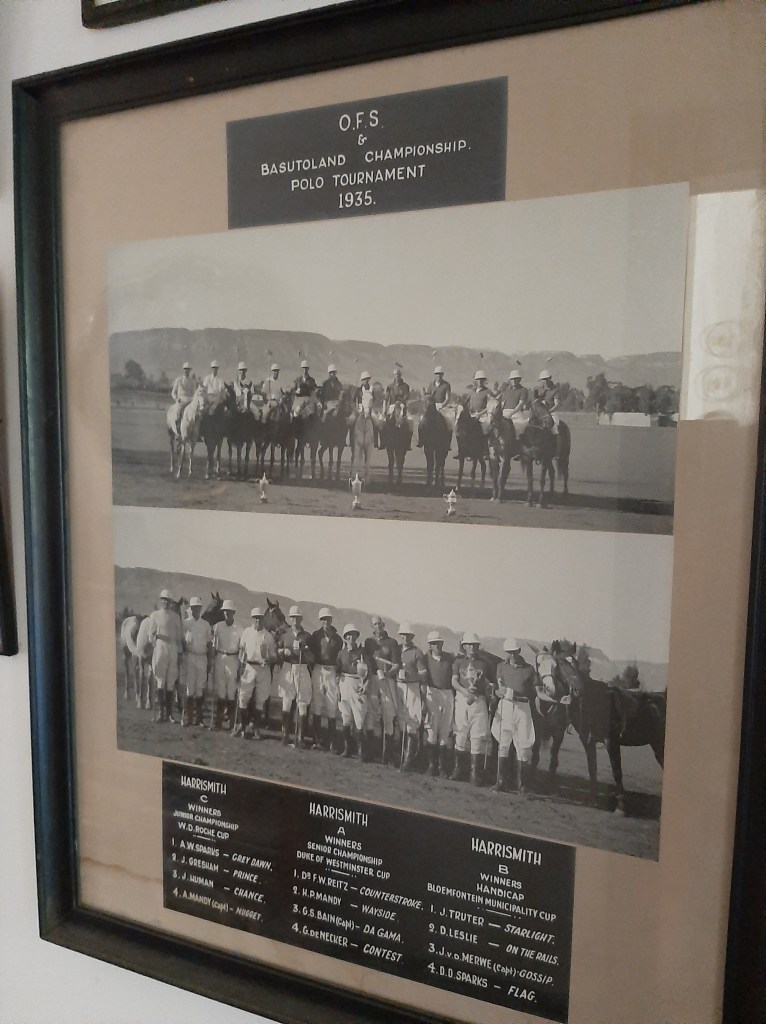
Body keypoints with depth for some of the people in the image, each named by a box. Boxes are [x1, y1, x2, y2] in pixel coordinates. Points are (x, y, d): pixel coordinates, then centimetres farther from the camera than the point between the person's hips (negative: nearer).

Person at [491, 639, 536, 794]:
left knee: (523, 743, 1)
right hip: (505, 705, 0)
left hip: (523, 707, 1)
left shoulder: (529, 669, 9)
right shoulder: (501, 666, 9)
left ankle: (518, 781, 12)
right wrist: (500, 692, -17)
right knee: (503, 743, -2)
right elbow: (496, 690, 5)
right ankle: (501, 781, 0)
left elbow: (532, 692, 12)